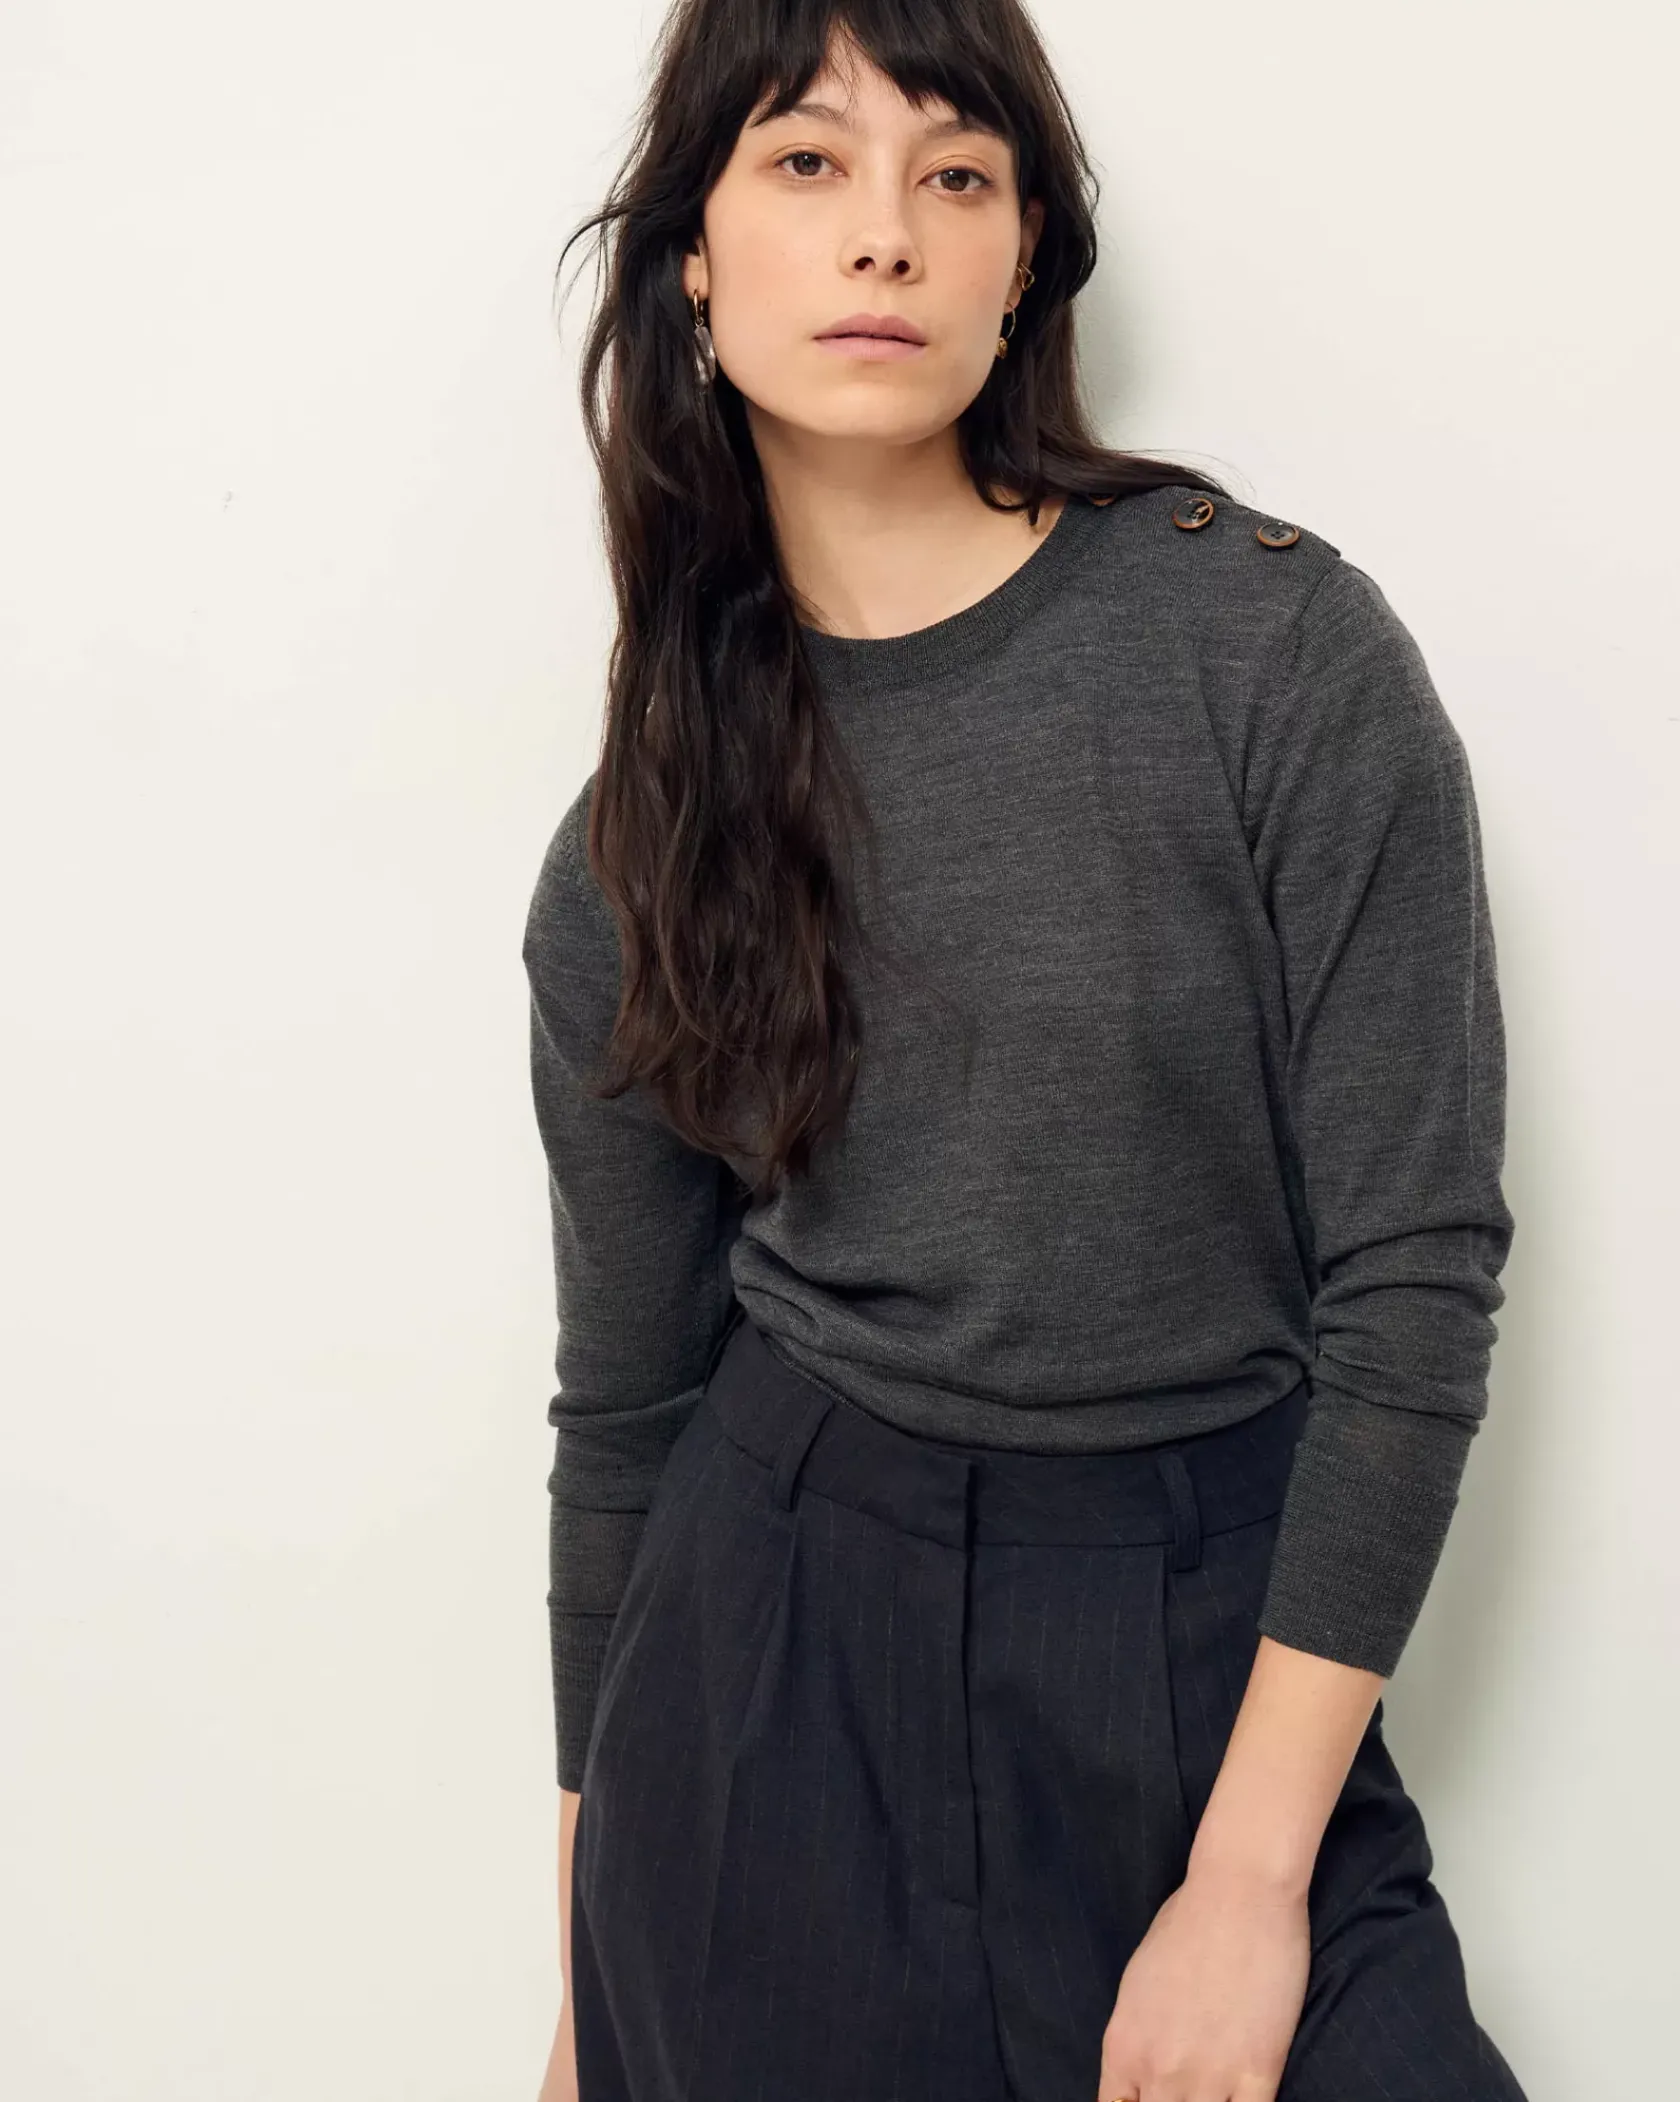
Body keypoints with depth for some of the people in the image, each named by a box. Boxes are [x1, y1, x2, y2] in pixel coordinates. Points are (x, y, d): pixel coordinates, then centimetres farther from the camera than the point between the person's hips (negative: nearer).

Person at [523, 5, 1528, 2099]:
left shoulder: (1283, 652, -10)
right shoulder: (641, 839, 0)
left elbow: (1416, 1283, -10)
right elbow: (625, 1392, 7)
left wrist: (1252, 1876, -12)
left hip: (1207, 1640, -2)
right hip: (775, 1636, 2)